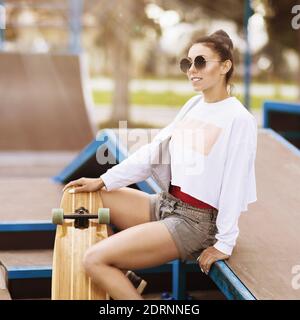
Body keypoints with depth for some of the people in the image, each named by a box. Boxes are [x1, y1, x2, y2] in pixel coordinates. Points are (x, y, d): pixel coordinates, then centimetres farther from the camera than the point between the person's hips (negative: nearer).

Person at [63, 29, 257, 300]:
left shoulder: (240, 119, -15)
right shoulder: (194, 105, 8)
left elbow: (235, 186, -14)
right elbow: (153, 151, 10)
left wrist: (224, 244, -12)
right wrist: (104, 181, 6)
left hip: (193, 221, -8)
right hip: (163, 205, 8)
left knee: (95, 261, -19)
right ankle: (122, 273, 9)